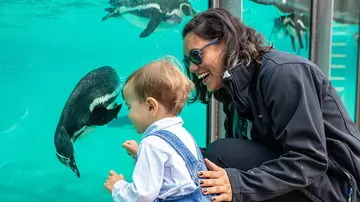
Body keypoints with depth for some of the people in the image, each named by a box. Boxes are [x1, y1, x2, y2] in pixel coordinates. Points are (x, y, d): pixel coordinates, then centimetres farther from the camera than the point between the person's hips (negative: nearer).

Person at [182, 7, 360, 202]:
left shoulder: (282, 72, -20)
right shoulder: (235, 86, 7)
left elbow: (309, 161, -25)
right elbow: (243, 157, 3)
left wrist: (240, 183, -33)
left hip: (332, 184, -8)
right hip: (293, 182, 8)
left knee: (221, 154, -21)